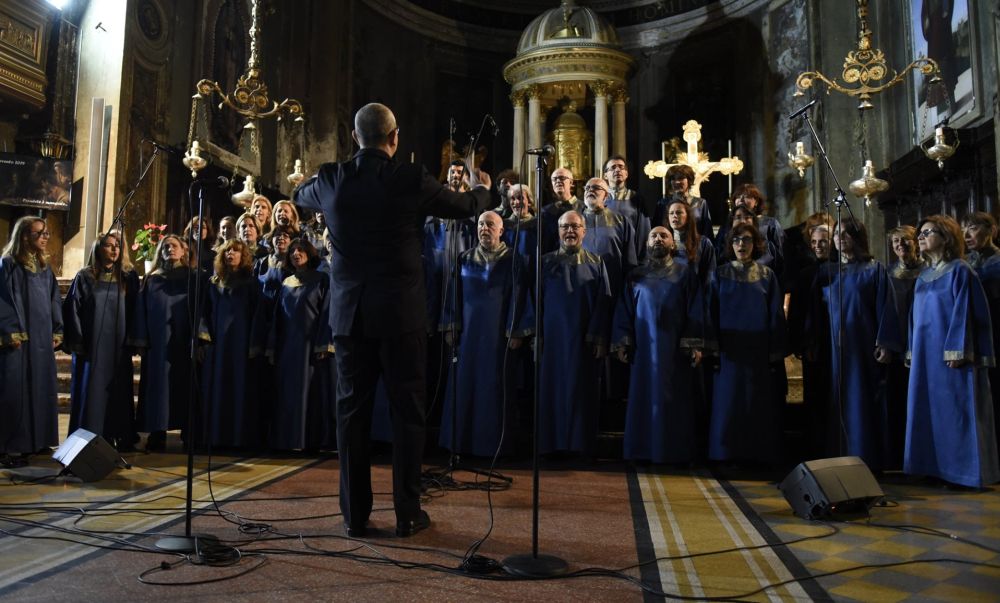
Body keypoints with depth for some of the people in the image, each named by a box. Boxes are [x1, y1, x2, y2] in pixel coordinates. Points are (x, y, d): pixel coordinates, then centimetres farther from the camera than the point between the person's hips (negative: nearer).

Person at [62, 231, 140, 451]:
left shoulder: (128, 277, 8)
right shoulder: (85, 277, 3)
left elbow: (135, 310, 8)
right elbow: (72, 309, 0)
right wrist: (77, 342, -8)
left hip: (118, 345, 2)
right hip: (91, 344, -2)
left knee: (118, 390, 5)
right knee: (91, 390, 1)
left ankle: (120, 437, 11)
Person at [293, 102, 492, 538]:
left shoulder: (330, 180, 0)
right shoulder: (411, 180, -7)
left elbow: (301, 196, 25)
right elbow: (466, 206, 8)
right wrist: (482, 189, 32)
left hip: (349, 312, 3)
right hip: (400, 312, -3)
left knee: (352, 410, 9)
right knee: (407, 410, 6)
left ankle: (355, 514, 16)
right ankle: (407, 513, 12)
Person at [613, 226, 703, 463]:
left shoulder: (685, 273, 6)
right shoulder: (635, 276, 11)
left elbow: (695, 310, 1)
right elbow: (624, 310, 8)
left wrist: (695, 344, -8)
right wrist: (622, 343, -1)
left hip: (676, 349, -1)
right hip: (644, 348, 2)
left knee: (674, 400, 1)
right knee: (644, 398, 3)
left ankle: (675, 450, 10)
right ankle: (643, 450, 11)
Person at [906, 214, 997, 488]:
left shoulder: (960, 271, -5)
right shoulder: (923, 276, 16)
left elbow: (964, 311, -13)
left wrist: (956, 351, -19)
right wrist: (913, 351, 14)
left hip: (951, 353, -7)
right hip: (926, 353, 7)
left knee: (956, 411, -4)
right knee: (929, 410, 7)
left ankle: (961, 470, 3)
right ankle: (935, 466, 13)